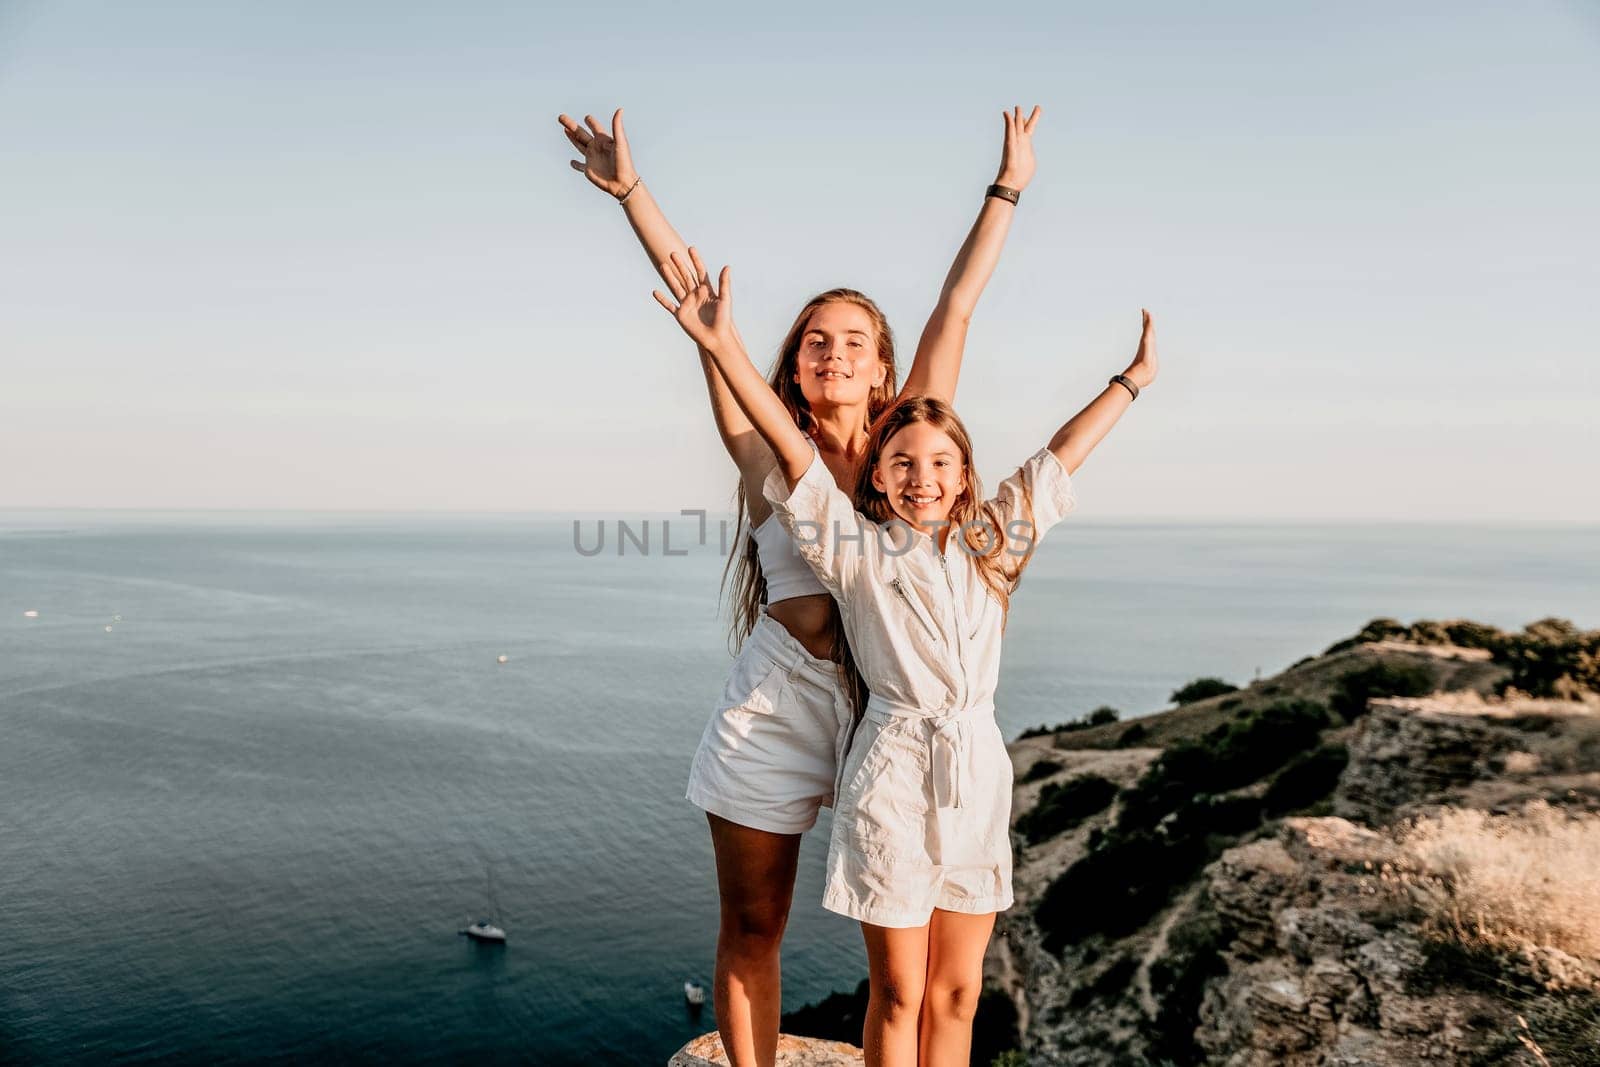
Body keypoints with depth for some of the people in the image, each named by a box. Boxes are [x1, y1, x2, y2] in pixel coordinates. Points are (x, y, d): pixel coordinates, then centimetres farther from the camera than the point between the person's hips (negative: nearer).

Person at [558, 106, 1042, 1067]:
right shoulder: (769, 455, 0)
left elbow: (957, 308, 7)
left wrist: (1009, 188, 12)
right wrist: (631, 190, -2)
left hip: (884, 710, 2)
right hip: (772, 713, -1)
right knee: (752, 931, 11)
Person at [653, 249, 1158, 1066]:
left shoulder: (990, 541, 7)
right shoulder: (856, 546, -4)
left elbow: (1060, 455, 15)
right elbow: (792, 450, -14)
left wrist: (1134, 379, 24)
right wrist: (723, 347, -22)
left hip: (979, 773, 4)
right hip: (892, 775, -4)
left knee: (957, 992, 13)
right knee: (898, 996, 8)